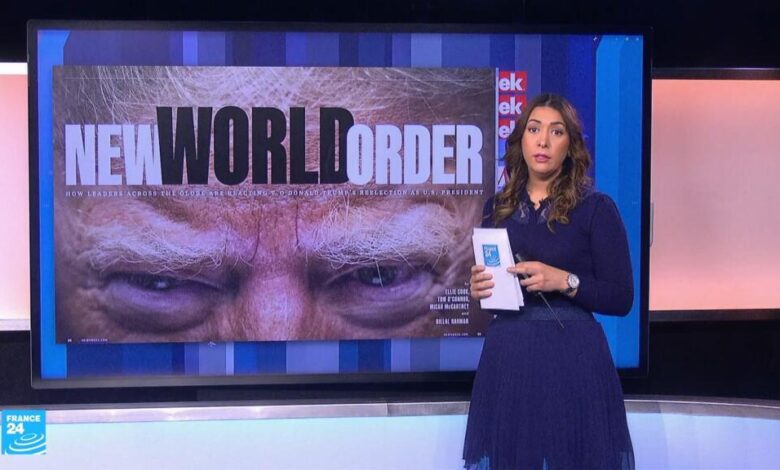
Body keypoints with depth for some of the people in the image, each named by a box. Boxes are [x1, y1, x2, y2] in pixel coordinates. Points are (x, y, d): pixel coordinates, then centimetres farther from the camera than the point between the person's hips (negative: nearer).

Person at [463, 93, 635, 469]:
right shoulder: (497, 208, 8)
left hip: (572, 359, -4)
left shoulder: (596, 208, -5)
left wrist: (565, 281, -19)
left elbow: (621, 298, -6)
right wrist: (478, 289, -4)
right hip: (507, 357, 4)